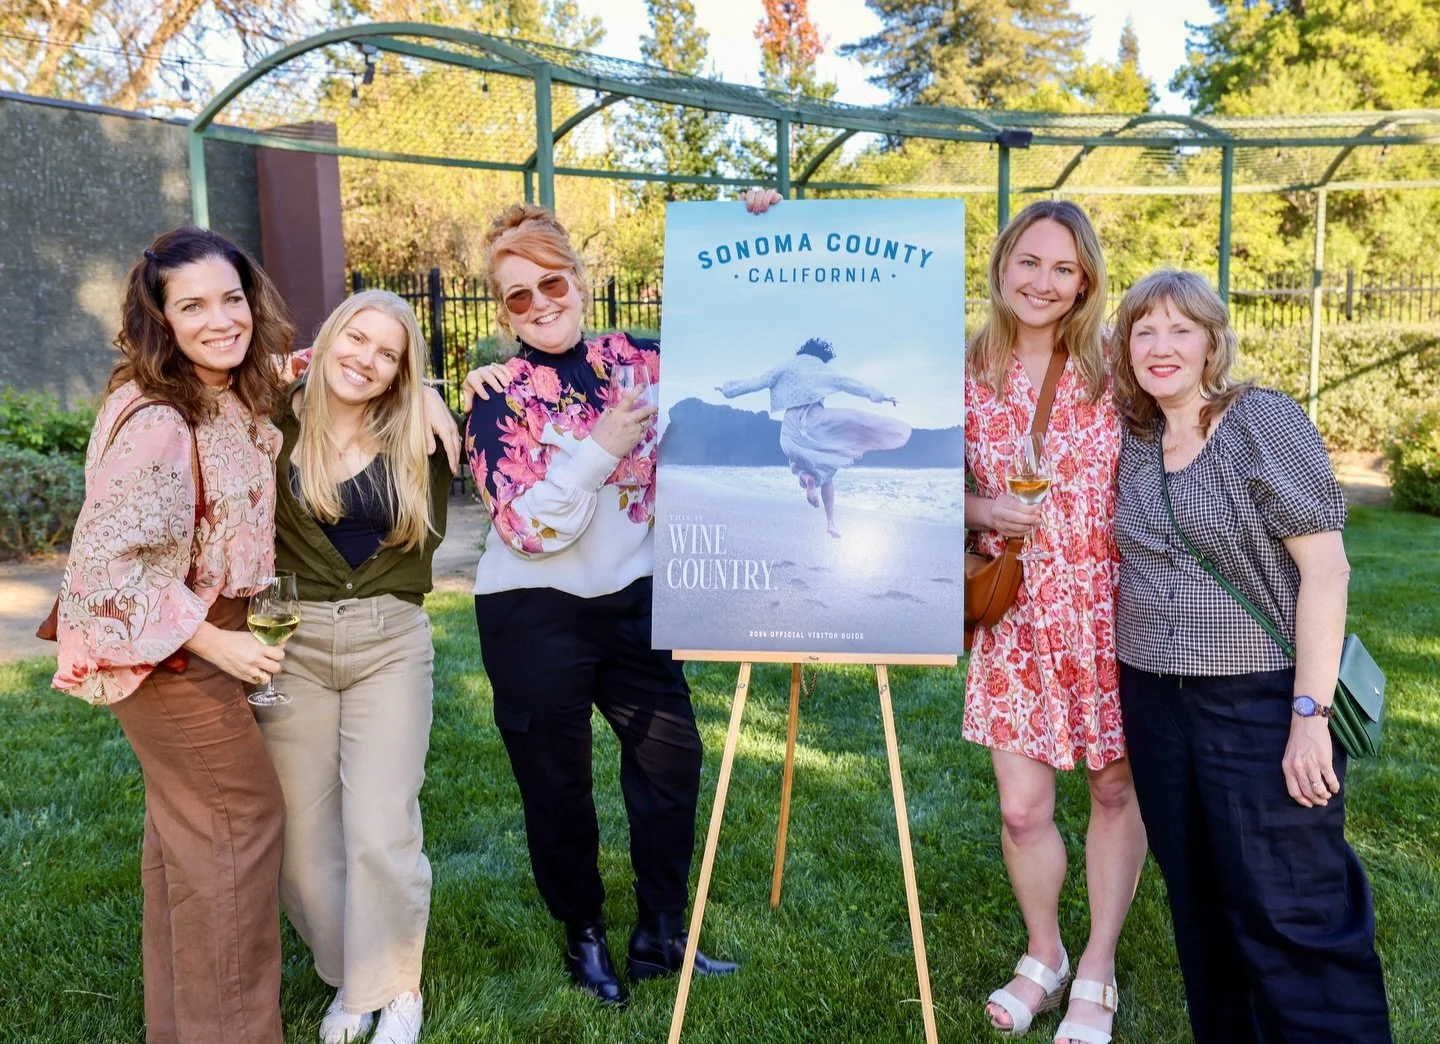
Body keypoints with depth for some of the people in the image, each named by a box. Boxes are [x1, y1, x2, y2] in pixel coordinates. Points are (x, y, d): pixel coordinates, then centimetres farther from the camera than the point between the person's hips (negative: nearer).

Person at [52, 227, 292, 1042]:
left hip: (199, 639, 9)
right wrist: (213, 642, -24)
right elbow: (112, 560, -28)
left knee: (186, 823, 20)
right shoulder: (156, 419, -26)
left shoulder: (235, 397, 1)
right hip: (169, 653, -9)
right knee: (242, 816, 2)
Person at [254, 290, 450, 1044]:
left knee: (381, 832, -3)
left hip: (389, 643, 0)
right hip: (293, 643, 1)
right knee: (304, 834, 7)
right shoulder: (276, 426, -2)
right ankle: (347, 978, 30)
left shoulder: (415, 443, 2)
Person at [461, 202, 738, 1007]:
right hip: (535, 614, -3)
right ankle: (584, 936, 33)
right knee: (559, 783, 9)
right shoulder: (500, 396, -10)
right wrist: (601, 449, -22)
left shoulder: (636, 360, 0)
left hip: (630, 599, 4)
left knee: (672, 751, 8)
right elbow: (526, 527, -18)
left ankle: (661, 937, 27)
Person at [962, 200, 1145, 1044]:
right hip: (1017, 616, 1)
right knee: (1023, 807, 3)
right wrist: (981, 511, -14)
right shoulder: (966, 375, 0)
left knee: (1116, 790, 10)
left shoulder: (1111, 367, -3)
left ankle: (1097, 973, 32)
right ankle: (1044, 957, 32)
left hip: (1111, 610, 0)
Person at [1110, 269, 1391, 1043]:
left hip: (1263, 705, -5)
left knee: (1291, 919, -1)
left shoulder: (1266, 421, -9)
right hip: (1154, 706, 6)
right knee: (1199, 907, 16)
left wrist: (1311, 713, -18)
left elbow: (1325, 568, -13)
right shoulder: (1133, 439, 7)